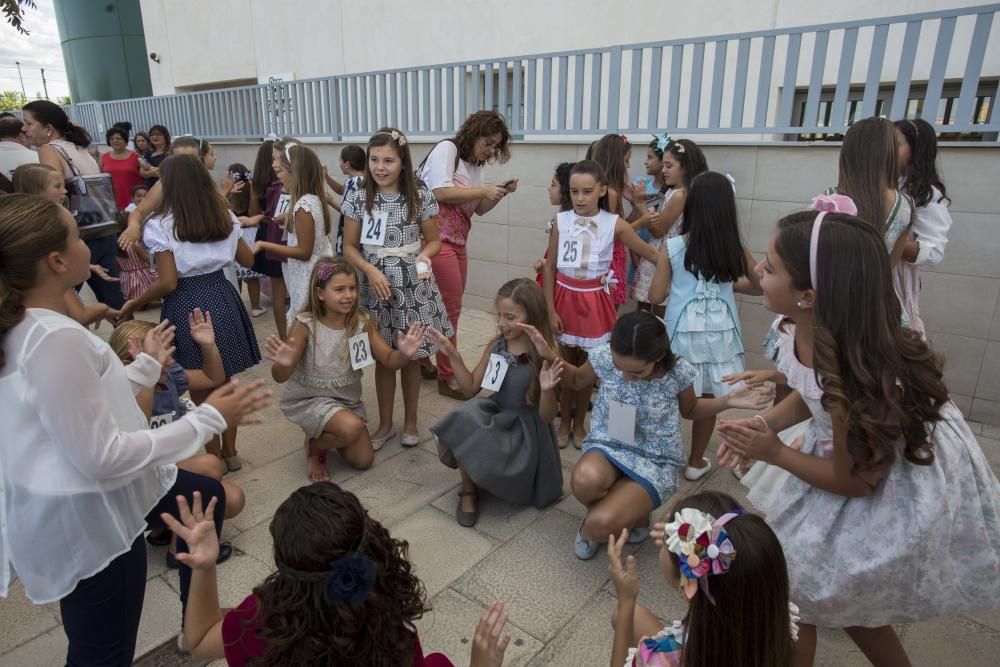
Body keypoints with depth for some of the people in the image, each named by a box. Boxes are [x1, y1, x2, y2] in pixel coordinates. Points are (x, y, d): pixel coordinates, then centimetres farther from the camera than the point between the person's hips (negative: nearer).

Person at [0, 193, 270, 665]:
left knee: (205, 496, 27)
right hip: (87, 519, -10)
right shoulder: (55, 339, -30)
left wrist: (147, 365, 19)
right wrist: (208, 418, -24)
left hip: (76, 498, 10)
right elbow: (103, 457, -29)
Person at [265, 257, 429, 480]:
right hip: (308, 399, -4)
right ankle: (314, 446, 3)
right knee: (352, 428, -31)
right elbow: (280, 377, -22)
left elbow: (389, 360, -10)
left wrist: (404, 354, -34)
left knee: (363, 461, 3)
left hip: (347, 398, 4)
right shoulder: (305, 325, -22)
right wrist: (284, 364, -46)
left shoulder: (362, 322, -12)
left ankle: (326, 433, 31)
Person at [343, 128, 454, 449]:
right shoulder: (358, 199, -2)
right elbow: (350, 247, 3)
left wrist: (424, 255, -17)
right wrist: (371, 270, -14)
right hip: (375, 286, 1)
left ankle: (410, 422, 29)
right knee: (382, 357, 10)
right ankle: (385, 424, 27)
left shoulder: (420, 197, -4)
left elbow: (433, 240, 5)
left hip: (413, 287, 0)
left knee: (411, 356, 10)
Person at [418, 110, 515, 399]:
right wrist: (483, 190, -13)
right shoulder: (446, 149, -7)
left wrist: (500, 193, 4)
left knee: (445, 306, 12)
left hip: (457, 242, 9)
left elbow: (479, 209, 21)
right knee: (450, 308, -6)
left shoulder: (475, 165, 17)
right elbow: (440, 192, -19)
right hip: (436, 239, -9)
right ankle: (447, 377, 5)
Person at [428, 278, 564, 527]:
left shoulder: (545, 355, -17)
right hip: (495, 415, 4)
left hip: (526, 428, -4)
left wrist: (546, 391, -35)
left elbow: (546, 417, -14)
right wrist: (452, 354, -4)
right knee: (464, 420, -28)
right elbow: (471, 388, 6)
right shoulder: (495, 345, -4)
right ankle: (469, 490, -5)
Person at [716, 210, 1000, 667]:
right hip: (854, 446, 7)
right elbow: (810, 396, 3)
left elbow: (856, 479, -22)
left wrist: (774, 452, -15)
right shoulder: (805, 329, -17)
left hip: (898, 483, -7)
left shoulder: (853, 376, -39)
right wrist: (763, 423, -13)